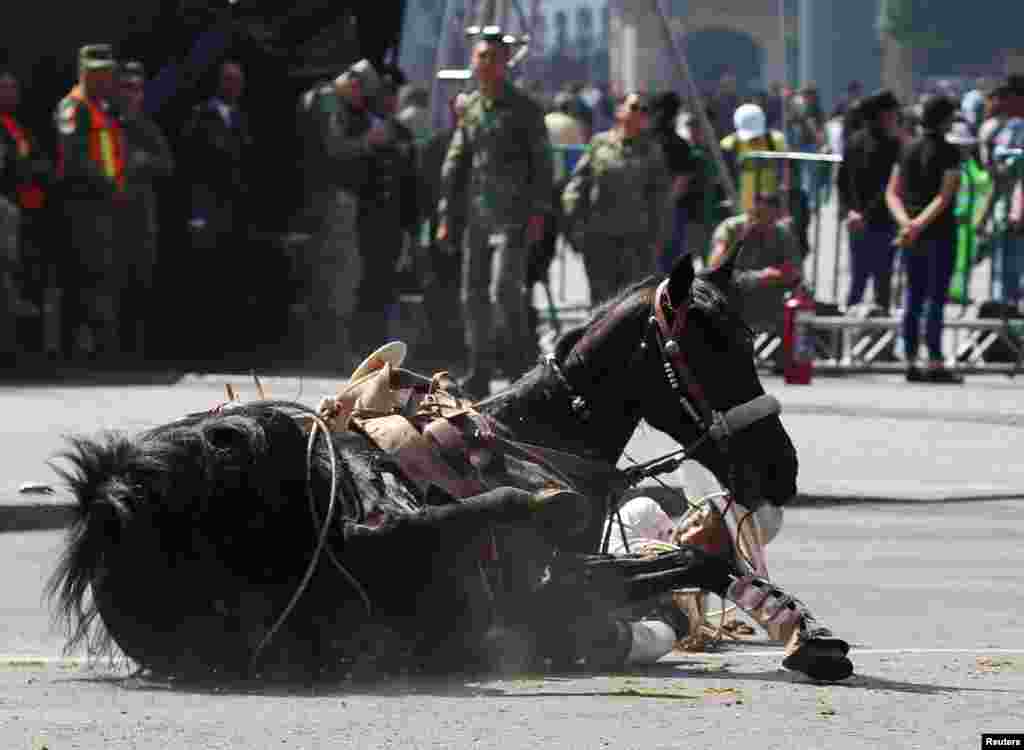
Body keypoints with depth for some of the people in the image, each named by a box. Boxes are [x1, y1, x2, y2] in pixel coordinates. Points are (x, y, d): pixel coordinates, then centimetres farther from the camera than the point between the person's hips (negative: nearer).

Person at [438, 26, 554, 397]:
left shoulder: (524, 109, -3)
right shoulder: (470, 107, 13)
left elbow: (542, 164, -4)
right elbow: (456, 161, 17)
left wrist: (538, 212, -12)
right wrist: (446, 210, 10)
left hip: (513, 217, -6)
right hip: (477, 216, 6)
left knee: (504, 291, -16)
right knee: (474, 295, 6)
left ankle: (522, 363, -4)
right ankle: (480, 371, 13)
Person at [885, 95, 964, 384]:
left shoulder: (908, 150, 10)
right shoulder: (948, 152, -9)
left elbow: (892, 193, 6)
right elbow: (945, 196, -17)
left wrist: (905, 221, -7)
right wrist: (920, 224, -19)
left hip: (910, 233, 6)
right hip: (939, 230, -6)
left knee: (914, 298, 10)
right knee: (936, 298, -4)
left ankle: (911, 363, 9)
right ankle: (935, 363, -7)